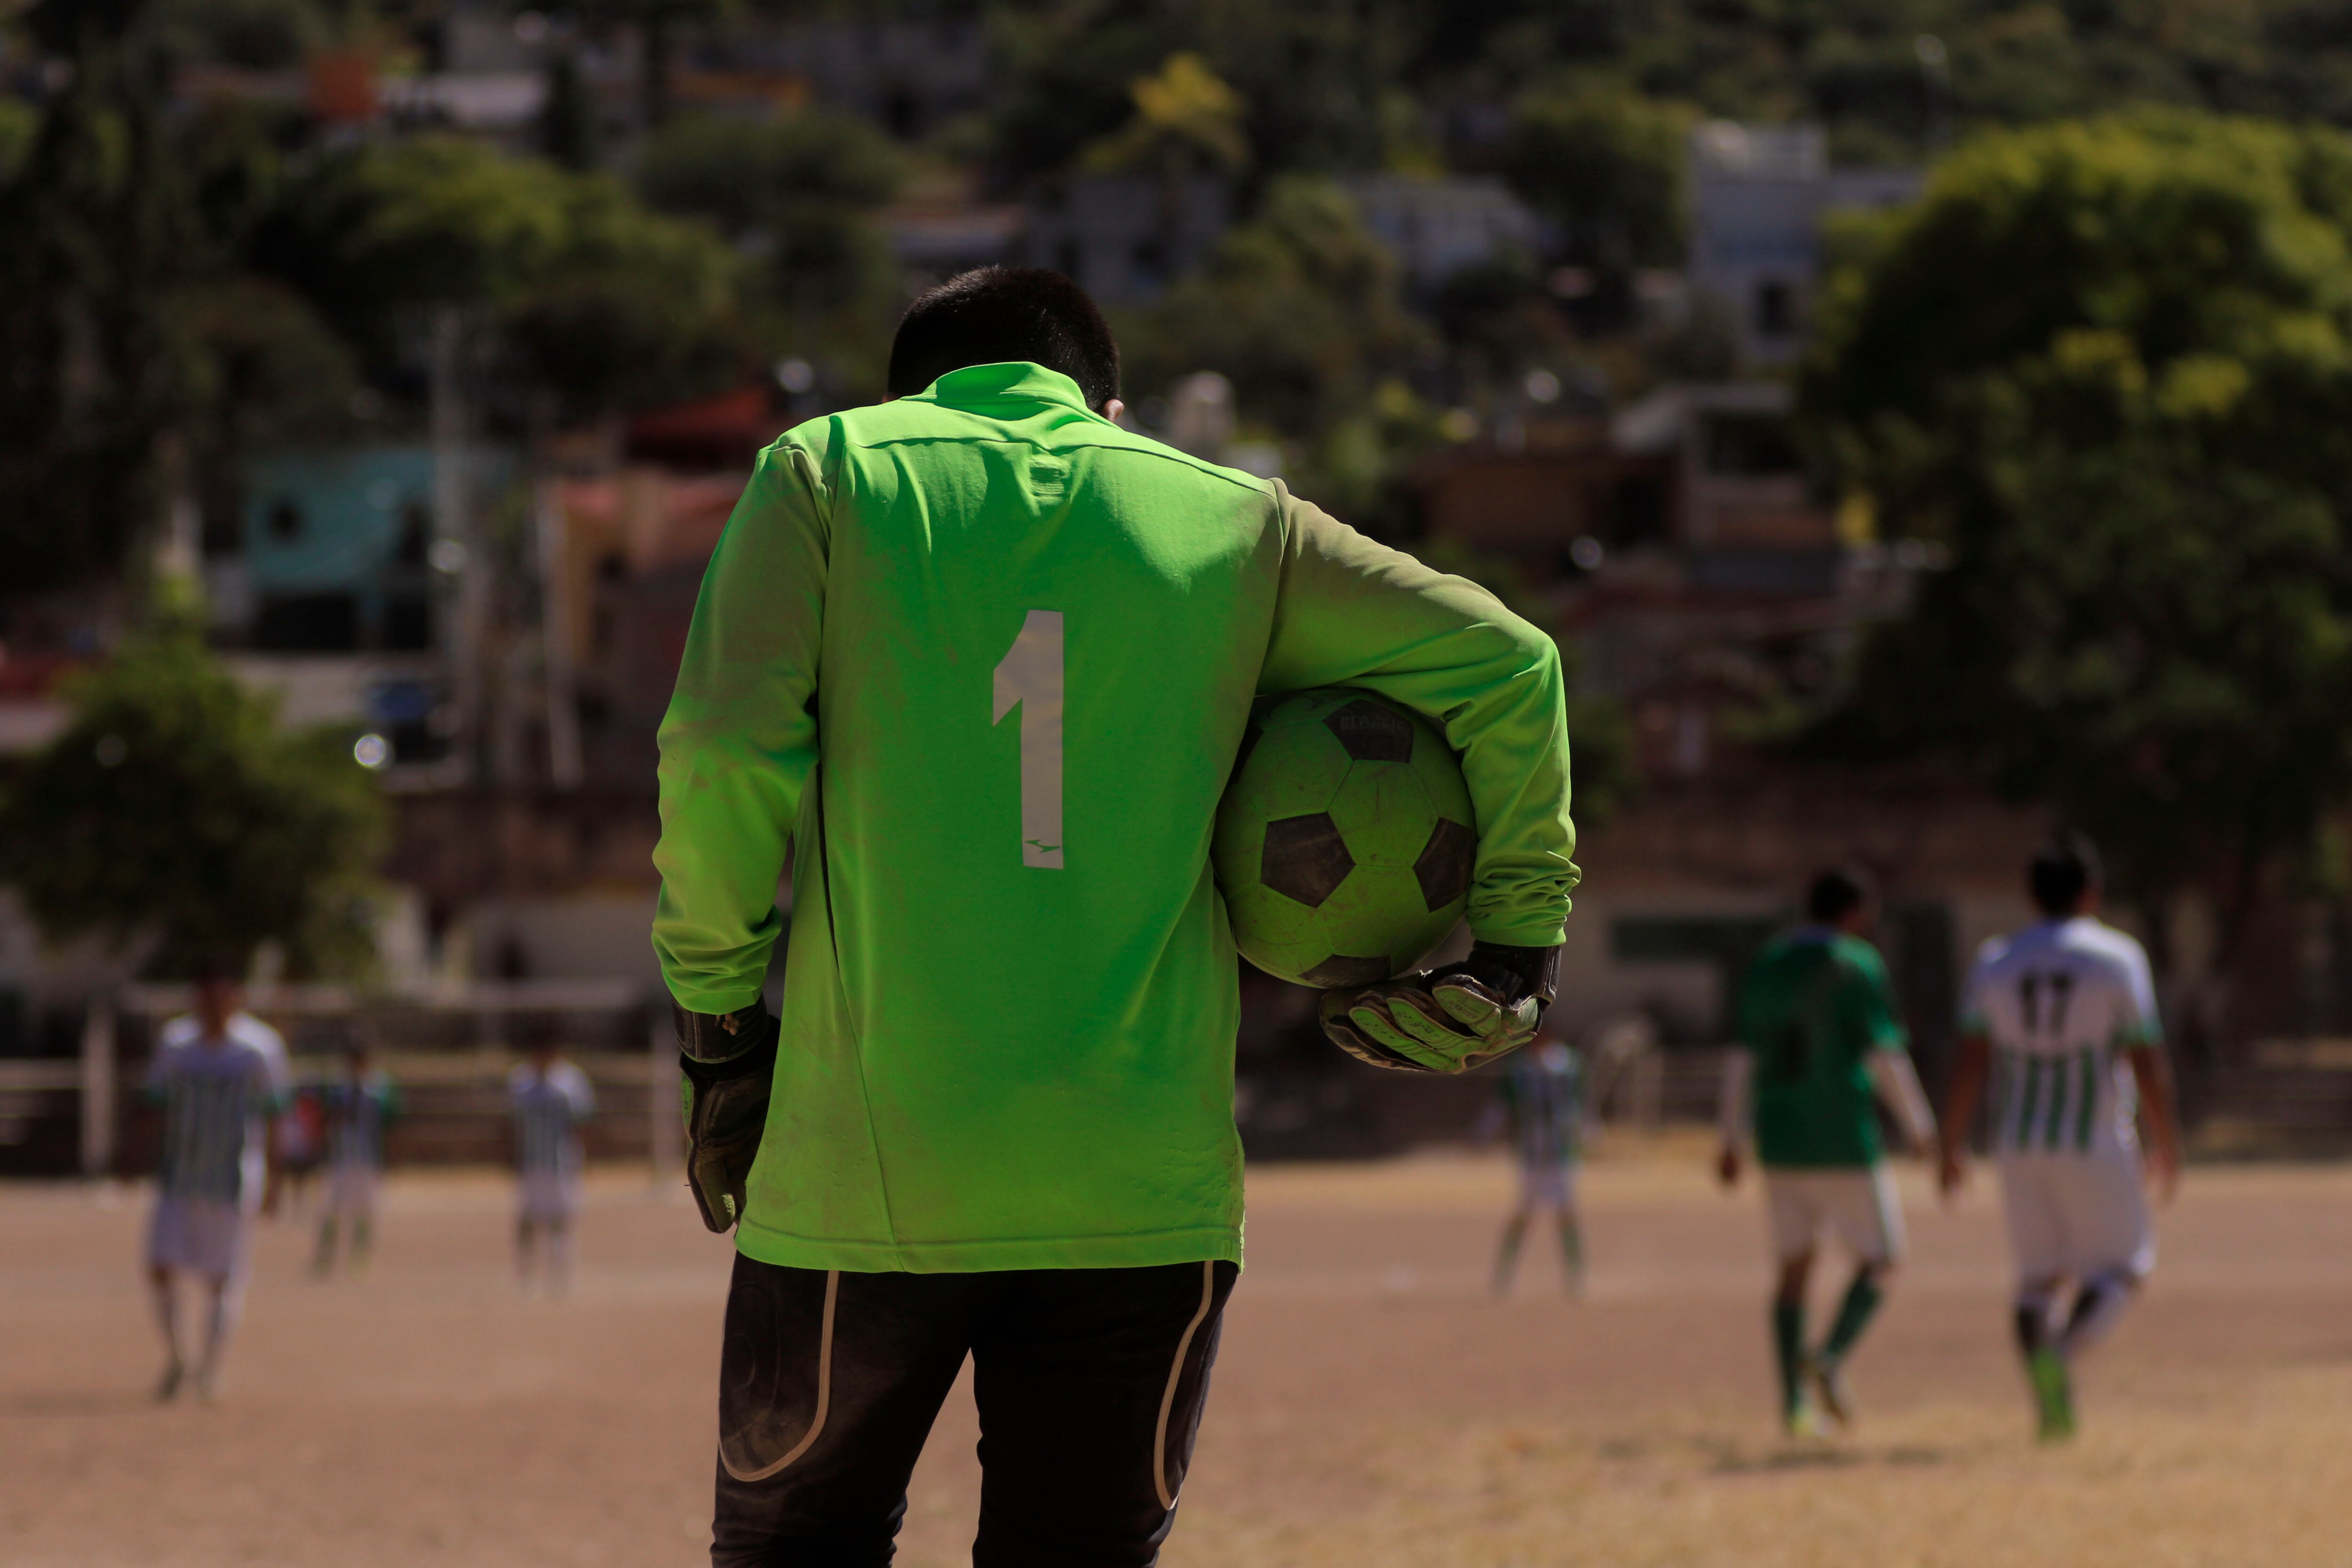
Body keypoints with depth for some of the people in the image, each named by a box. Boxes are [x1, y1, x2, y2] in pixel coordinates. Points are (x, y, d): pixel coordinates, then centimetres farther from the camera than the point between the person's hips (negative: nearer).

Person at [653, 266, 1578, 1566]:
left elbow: (723, 752, -4)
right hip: (1144, 1193, 1)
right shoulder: (1229, 517, 13)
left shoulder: (828, 473, 8)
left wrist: (720, 1019, 4)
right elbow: (1502, 663, 11)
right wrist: (1517, 943, 18)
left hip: (868, 1160, -1)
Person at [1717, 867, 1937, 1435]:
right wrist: (1919, 1127, 1)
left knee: (1795, 1266, 12)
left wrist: (1733, 1140, 14)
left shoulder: (1764, 968, 9)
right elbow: (1885, 1056, -11)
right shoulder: (1856, 966, -8)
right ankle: (1830, 1357, -19)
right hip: (1843, 1143, -5)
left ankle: (1794, 1401, 4)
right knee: (1880, 1259, 5)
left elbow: (1742, 1058, 9)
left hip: (1779, 1145, 5)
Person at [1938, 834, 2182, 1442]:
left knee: (2039, 1276, 14)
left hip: (2018, 1144, 4)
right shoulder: (2117, 958, -6)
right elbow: (2148, 1065, -7)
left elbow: (1970, 1064, -2)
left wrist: (1952, 1146, 2)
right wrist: (2166, 1145, 2)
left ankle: (2048, 1405, -3)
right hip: (2096, 1142, -4)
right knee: (2121, 1267, 8)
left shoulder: (1995, 963, 3)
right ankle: (2060, 1355, -20)